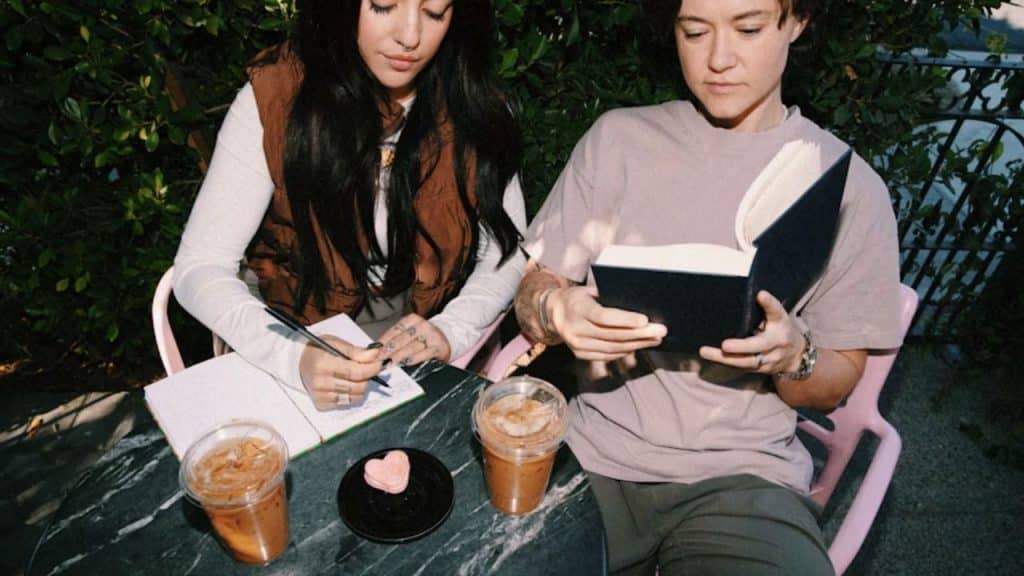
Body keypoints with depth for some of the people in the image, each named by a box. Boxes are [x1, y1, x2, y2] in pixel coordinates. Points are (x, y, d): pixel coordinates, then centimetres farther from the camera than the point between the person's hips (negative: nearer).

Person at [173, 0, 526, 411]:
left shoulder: (474, 105, -9)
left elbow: (508, 249, -2)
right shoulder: (274, 98, -15)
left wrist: (449, 332, -20)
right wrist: (296, 357, -33)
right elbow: (200, 269, -15)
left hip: (421, 361, 2)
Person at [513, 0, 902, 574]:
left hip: (744, 472, 0)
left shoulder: (850, 186, 2)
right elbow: (533, 289, 5)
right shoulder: (618, 138, 4)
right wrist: (555, 309, -19)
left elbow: (836, 386, 7)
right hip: (596, 450, 1)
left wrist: (793, 357, -16)